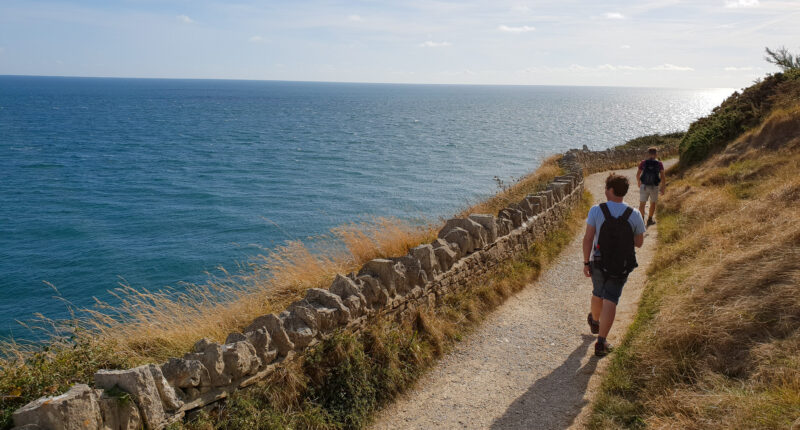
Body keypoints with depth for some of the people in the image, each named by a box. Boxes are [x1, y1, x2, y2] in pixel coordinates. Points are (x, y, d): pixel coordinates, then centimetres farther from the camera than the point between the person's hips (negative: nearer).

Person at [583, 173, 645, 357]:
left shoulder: (596, 210, -14)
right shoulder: (634, 215, -9)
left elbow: (588, 238, -16)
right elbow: (639, 243, 0)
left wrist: (586, 262, -7)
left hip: (598, 262, 1)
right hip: (621, 266, 0)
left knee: (598, 293, 24)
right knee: (610, 300, 3)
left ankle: (595, 322, 51)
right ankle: (601, 342, -2)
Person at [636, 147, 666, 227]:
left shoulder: (643, 163, -8)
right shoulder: (659, 164, -9)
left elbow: (638, 174, 1)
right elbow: (663, 177, -10)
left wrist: (638, 182, 20)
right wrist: (662, 188, 2)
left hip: (644, 186, 0)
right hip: (654, 187, 0)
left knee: (642, 204, 7)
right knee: (653, 203, 21)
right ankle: (649, 220, 29)